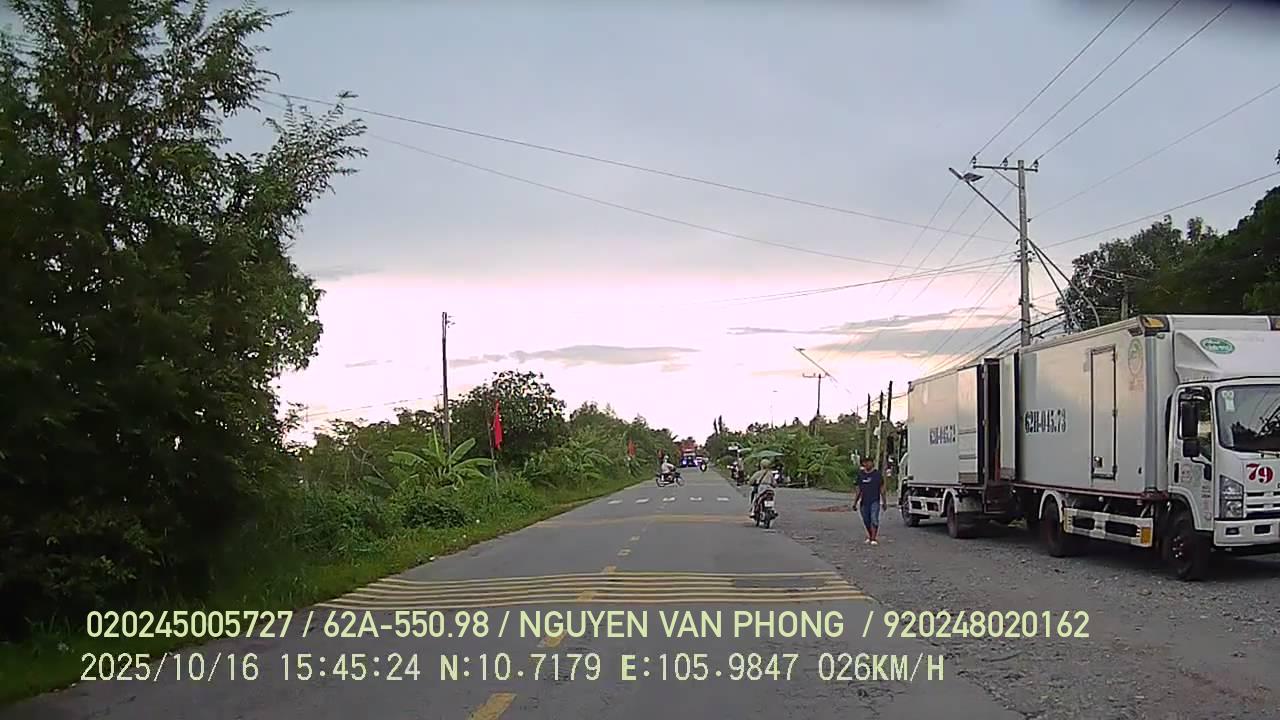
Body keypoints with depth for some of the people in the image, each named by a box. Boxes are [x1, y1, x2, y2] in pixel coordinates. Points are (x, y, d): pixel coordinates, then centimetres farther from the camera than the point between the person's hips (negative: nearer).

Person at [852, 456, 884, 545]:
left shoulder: (877, 474, 1)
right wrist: (855, 503, 9)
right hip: (864, 501, 3)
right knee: (866, 521, 11)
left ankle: (873, 539, -15)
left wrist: (884, 502, 3)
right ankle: (869, 536, 30)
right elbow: (858, 490, 12)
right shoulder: (860, 474, 8)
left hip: (875, 501, -3)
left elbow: (882, 489, 5)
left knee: (874, 519, -14)